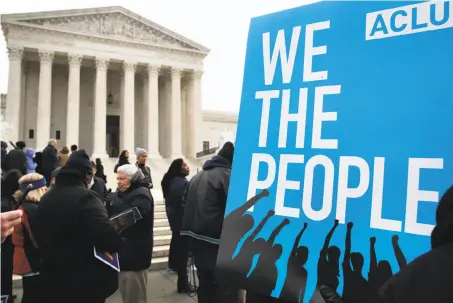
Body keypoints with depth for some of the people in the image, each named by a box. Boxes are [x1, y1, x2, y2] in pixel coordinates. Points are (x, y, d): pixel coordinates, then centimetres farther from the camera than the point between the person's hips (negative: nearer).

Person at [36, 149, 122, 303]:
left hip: (53, 279, 7)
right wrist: (117, 244, -11)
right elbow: (108, 238, -30)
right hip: (86, 282, -7)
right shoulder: (86, 197, -20)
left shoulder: (46, 198, 7)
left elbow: (40, 236, 17)